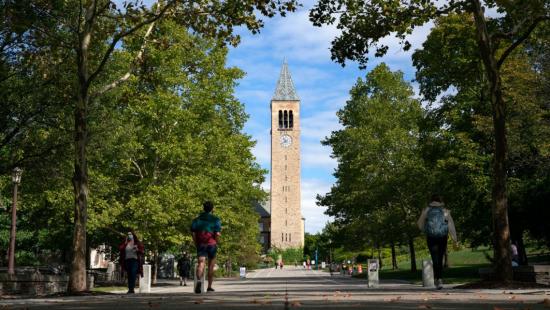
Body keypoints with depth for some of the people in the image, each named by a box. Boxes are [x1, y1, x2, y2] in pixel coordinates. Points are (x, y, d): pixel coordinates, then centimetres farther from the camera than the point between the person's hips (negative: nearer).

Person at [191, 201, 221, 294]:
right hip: (212, 244, -1)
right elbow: (217, 234, -11)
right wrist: (215, 242, 5)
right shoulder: (215, 220, 0)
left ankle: (199, 280, -38)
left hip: (200, 245, 1)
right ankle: (209, 287, 19)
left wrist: (197, 244, 10)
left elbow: (193, 234, 2)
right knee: (211, 266, 11)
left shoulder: (196, 220, 9)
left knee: (201, 263, -10)